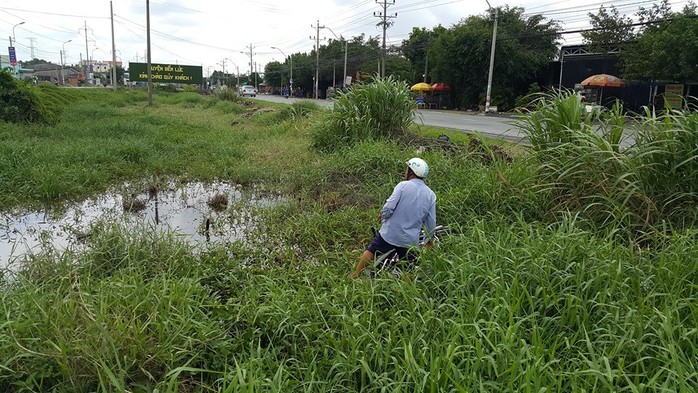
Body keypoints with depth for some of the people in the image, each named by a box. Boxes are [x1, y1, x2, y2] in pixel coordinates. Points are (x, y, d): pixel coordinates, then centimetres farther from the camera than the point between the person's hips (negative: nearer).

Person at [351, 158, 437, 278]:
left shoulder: (403, 185, -14)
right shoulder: (431, 195, -1)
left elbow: (389, 207, -20)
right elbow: (431, 222, 4)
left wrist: (382, 215, 2)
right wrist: (430, 239, 18)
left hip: (390, 233, -2)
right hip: (411, 240, 2)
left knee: (371, 250, 17)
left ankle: (355, 275, 24)